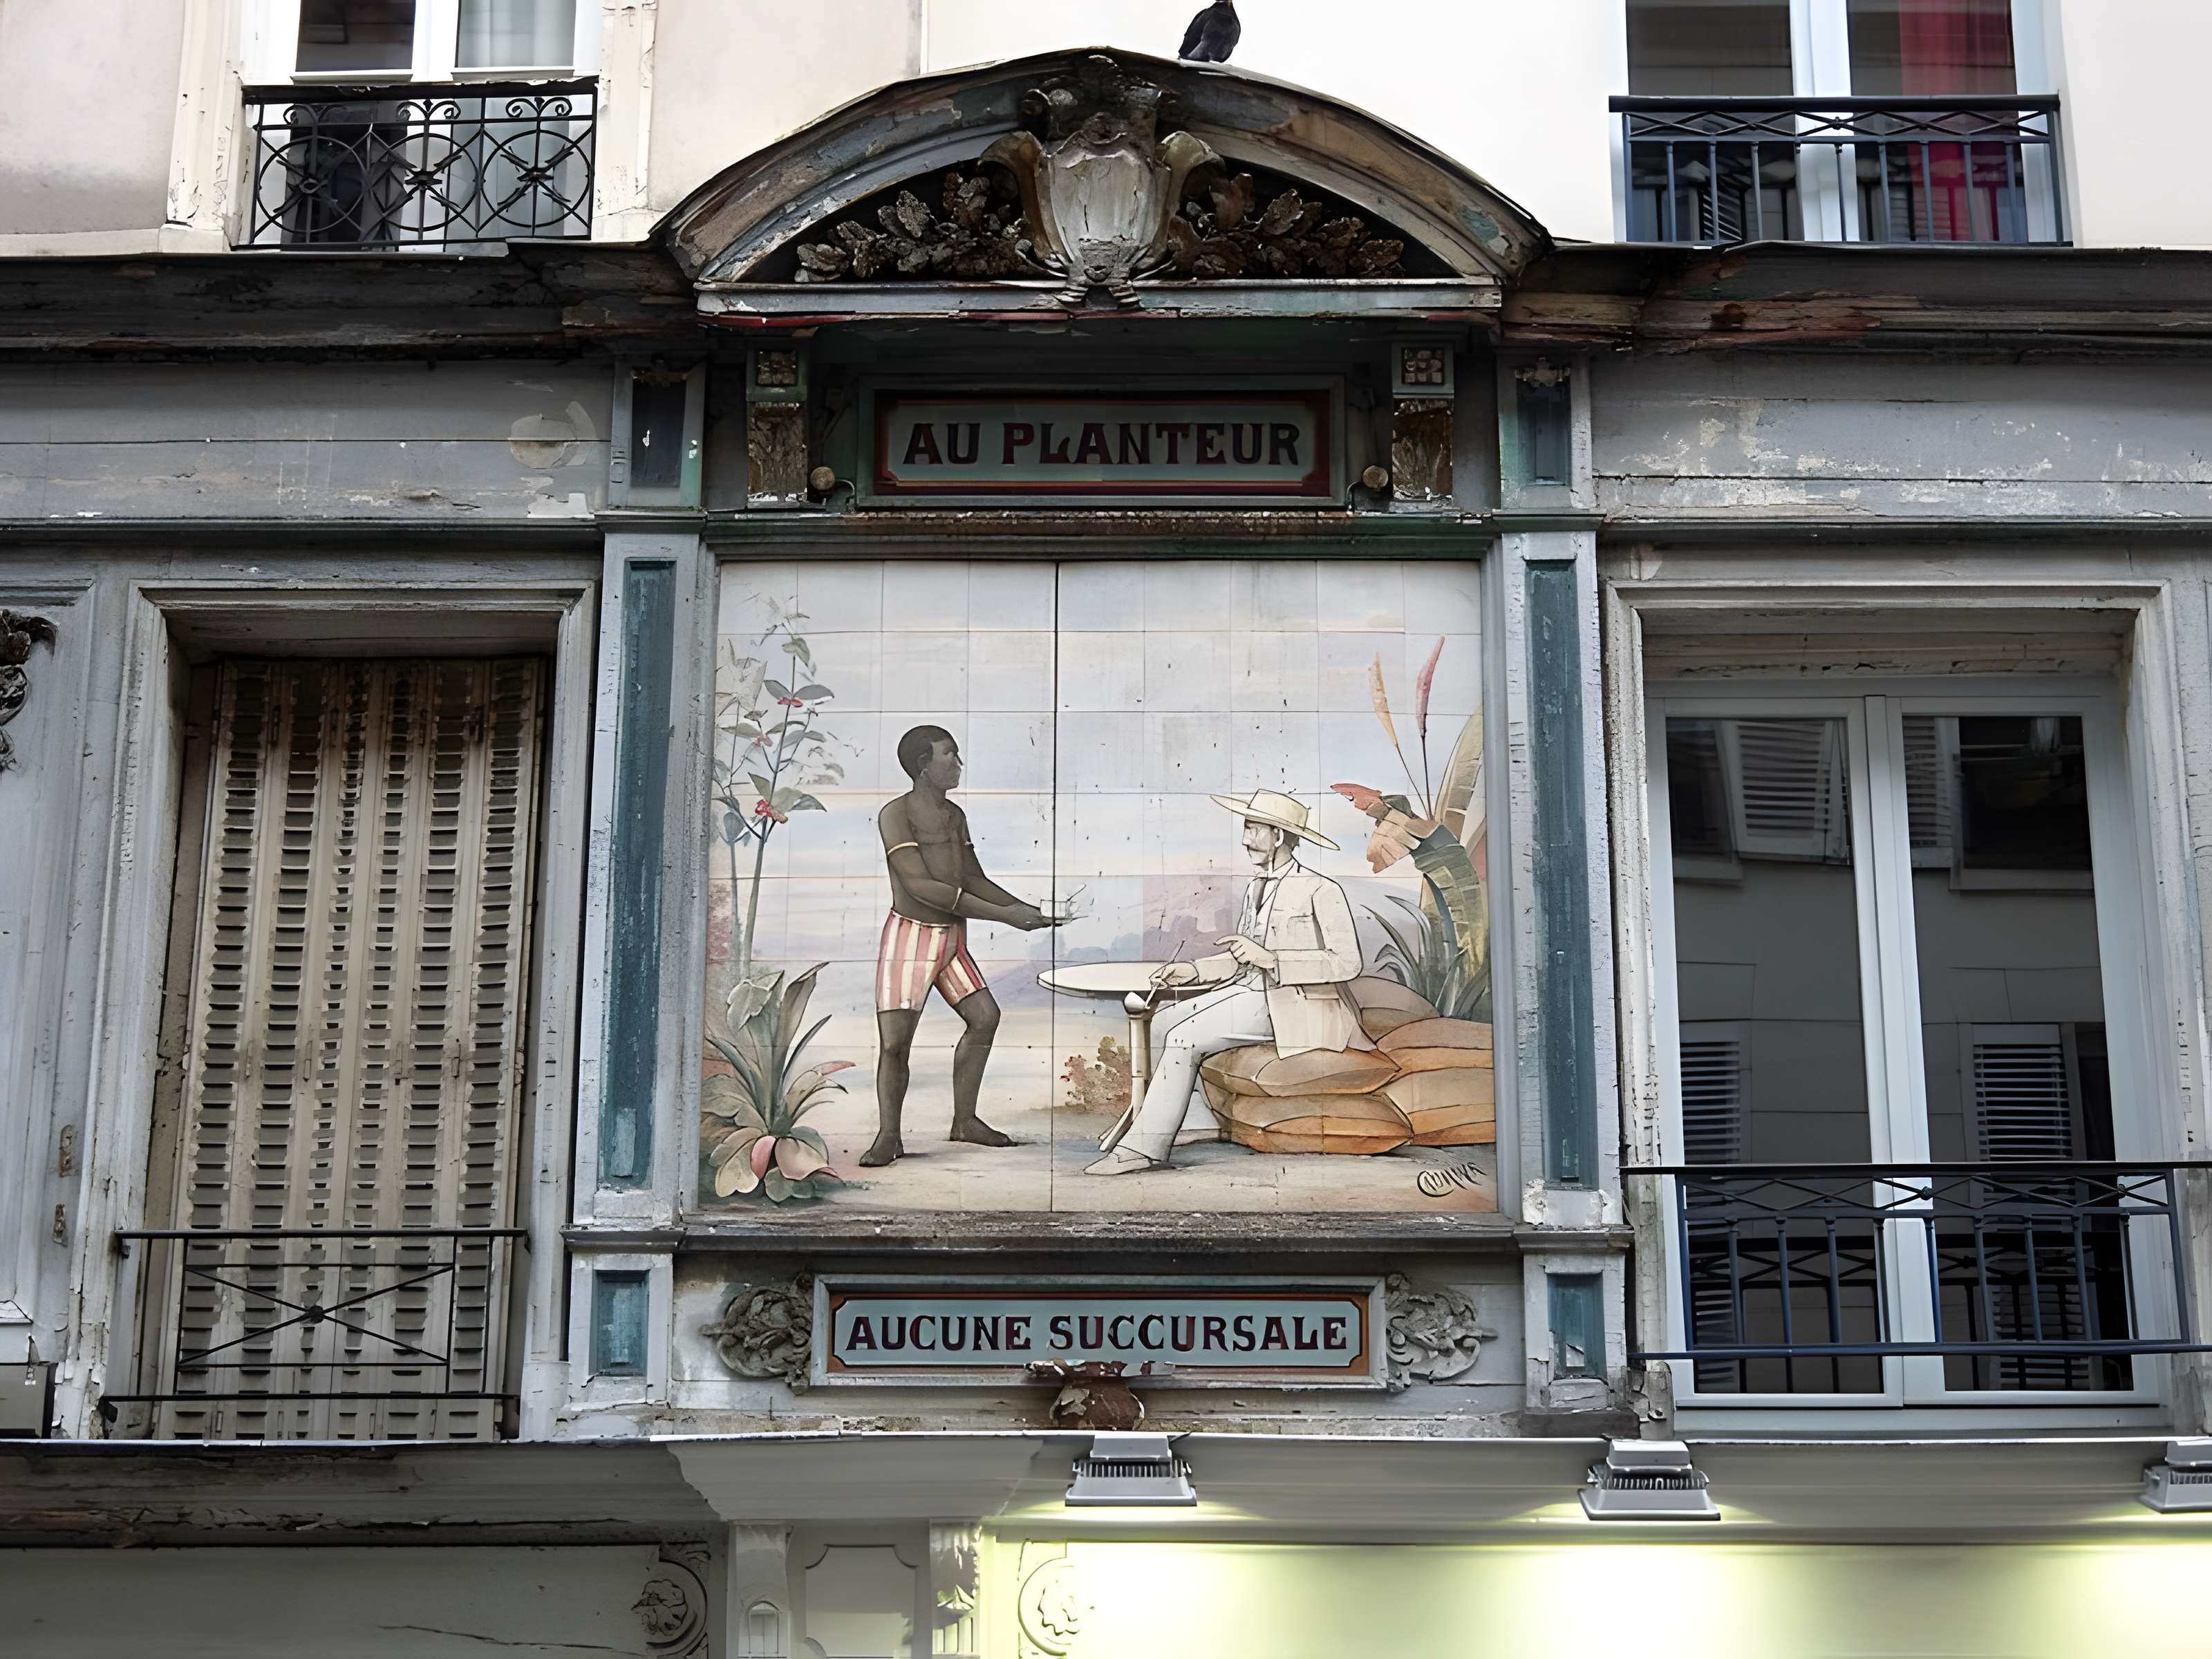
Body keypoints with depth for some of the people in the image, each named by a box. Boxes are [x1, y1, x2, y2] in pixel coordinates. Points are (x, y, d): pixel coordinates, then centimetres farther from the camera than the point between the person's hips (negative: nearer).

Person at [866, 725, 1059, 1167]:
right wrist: (1003, 915, -24)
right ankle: (888, 1135, 5)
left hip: (951, 939, 8)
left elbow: (974, 879, 16)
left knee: (984, 1016, 6)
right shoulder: (896, 815, -15)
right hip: (910, 936, -8)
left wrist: (1030, 910, 1)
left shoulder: (955, 815, 10)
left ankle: (965, 1121, 18)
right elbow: (920, 885, -22)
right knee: (895, 1040, -11)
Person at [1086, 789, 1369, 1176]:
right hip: (1252, 991, 9)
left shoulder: (1322, 892, -11)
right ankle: (1150, 1138, -4)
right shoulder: (1256, 888, 15)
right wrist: (1194, 970, 0)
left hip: (1293, 1004, -9)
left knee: (1183, 1038, -20)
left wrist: (1269, 958, -23)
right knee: (1163, 1025, -6)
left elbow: (1347, 962, -20)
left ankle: (1143, 1147, -13)